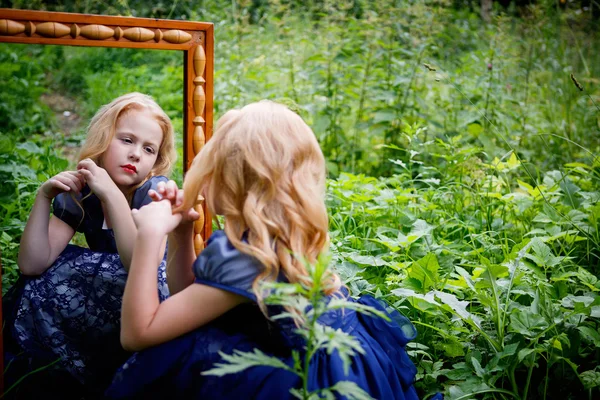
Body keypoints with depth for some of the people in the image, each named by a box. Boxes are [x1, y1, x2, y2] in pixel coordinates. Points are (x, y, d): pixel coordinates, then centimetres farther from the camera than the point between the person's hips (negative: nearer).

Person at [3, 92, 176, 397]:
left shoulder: (155, 190, -18)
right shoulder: (78, 193, -5)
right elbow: (32, 265, -11)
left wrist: (112, 194, -37)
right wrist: (44, 196, -20)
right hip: (103, 296, 5)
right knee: (34, 287, -15)